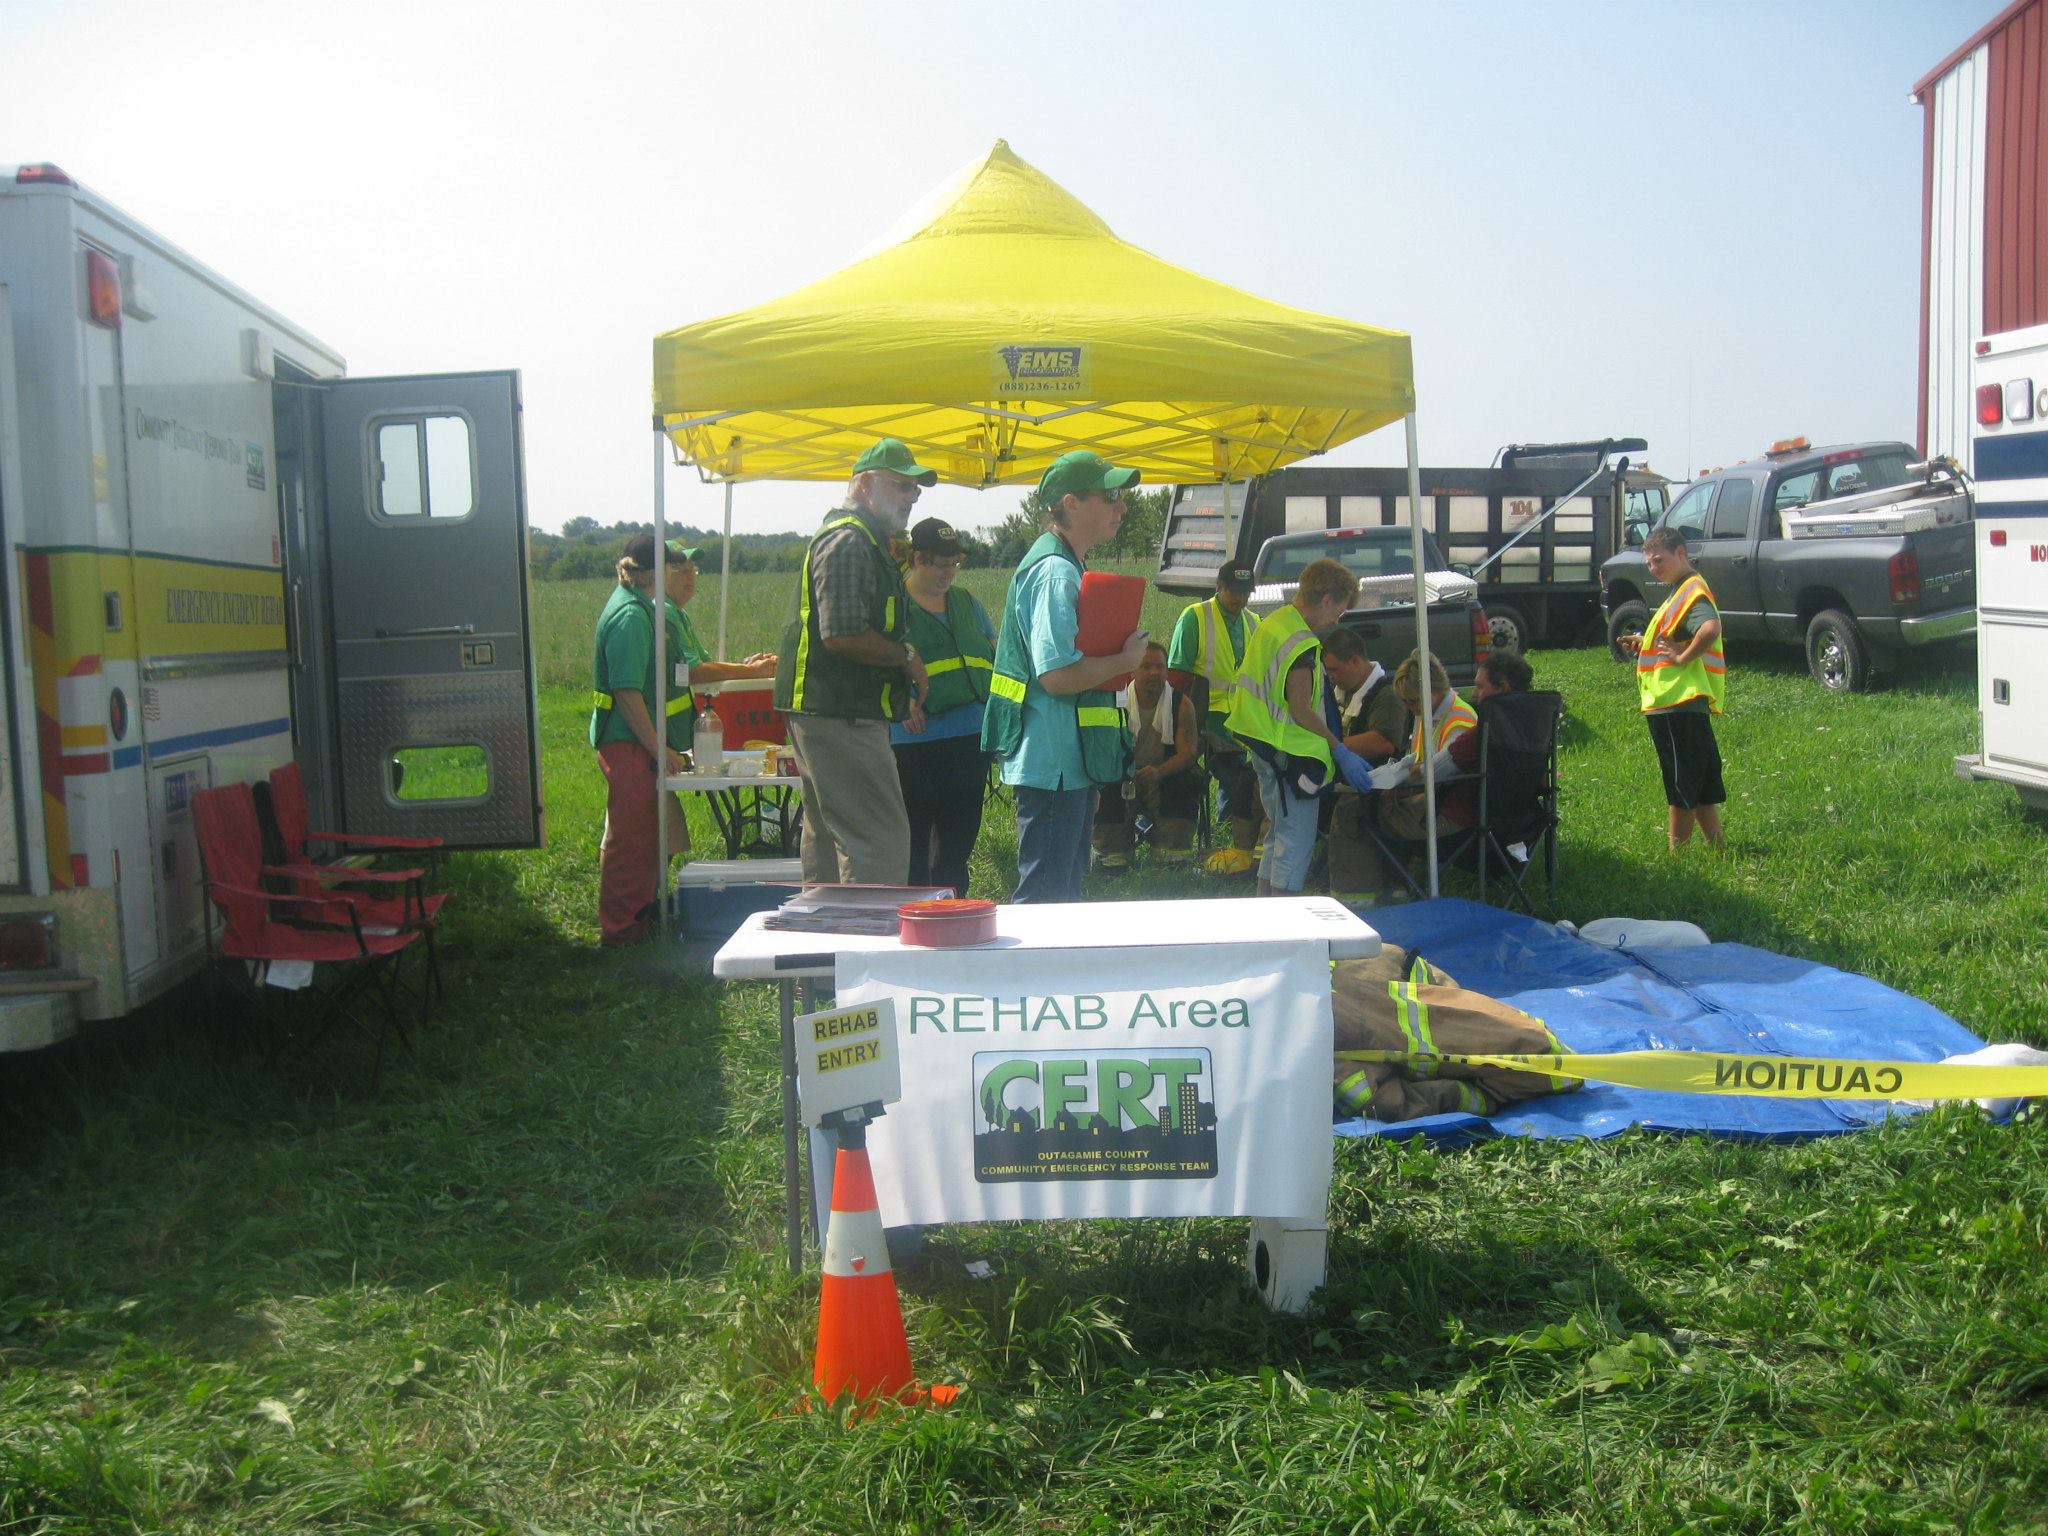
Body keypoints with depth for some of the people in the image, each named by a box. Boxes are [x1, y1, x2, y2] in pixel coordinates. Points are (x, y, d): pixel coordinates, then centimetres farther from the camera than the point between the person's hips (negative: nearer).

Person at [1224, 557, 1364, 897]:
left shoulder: (1270, 623, 11)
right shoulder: (1301, 643, -19)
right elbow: (1301, 711, -22)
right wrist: (1341, 751, -16)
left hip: (1264, 750, 10)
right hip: (1291, 754, -10)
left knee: (1279, 836, 19)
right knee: (1296, 843, -3)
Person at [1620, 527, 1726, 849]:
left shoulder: (1693, 591, -14)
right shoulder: (1681, 591, 18)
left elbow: (1711, 628, -34)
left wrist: (1683, 657, -24)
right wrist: (1644, 643, 14)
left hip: (1678, 702, -10)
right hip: (1680, 703, 10)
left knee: (1681, 788, -4)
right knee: (1701, 786, 15)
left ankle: (1676, 856, 2)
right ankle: (1716, 849, 21)